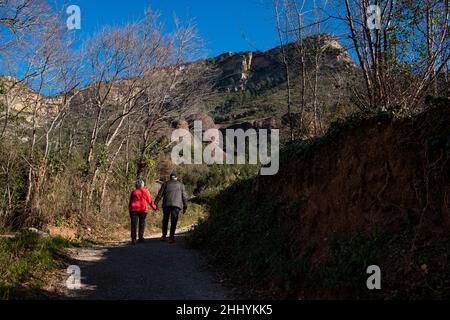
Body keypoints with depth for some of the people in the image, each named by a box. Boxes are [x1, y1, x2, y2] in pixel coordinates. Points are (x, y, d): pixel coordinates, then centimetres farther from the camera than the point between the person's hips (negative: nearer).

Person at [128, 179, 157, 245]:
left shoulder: (133, 192, 13)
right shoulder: (145, 191, 7)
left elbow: (130, 202, 12)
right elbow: (150, 200, 8)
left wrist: (130, 212, 16)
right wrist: (154, 207, 21)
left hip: (134, 209, 1)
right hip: (143, 209, -1)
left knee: (133, 224, -3)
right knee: (141, 223, 12)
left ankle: (133, 239, -13)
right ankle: (140, 238, 12)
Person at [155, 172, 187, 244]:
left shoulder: (165, 183, 14)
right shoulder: (181, 185, 15)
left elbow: (160, 194, 6)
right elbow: (184, 196, 10)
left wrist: (155, 203, 6)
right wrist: (185, 207, 14)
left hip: (166, 204, 1)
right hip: (176, 204, -1)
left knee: (165, 220, 14)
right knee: (173, 221, -2)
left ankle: (164, 236, 18)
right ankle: (171, 238, -7)